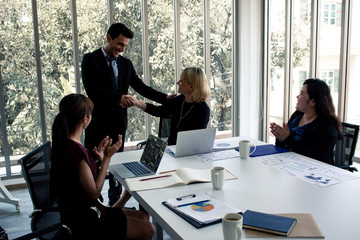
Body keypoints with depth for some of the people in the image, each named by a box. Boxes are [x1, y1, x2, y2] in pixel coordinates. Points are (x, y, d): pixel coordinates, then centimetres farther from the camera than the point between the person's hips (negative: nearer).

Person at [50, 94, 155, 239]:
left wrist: (99, 160, 2)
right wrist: (107, 158, -15)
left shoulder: (63, 144, 3)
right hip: (84, 223, -10)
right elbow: (94, 193, -20)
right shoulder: (76, 150, -27)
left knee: (143, 217, 14)